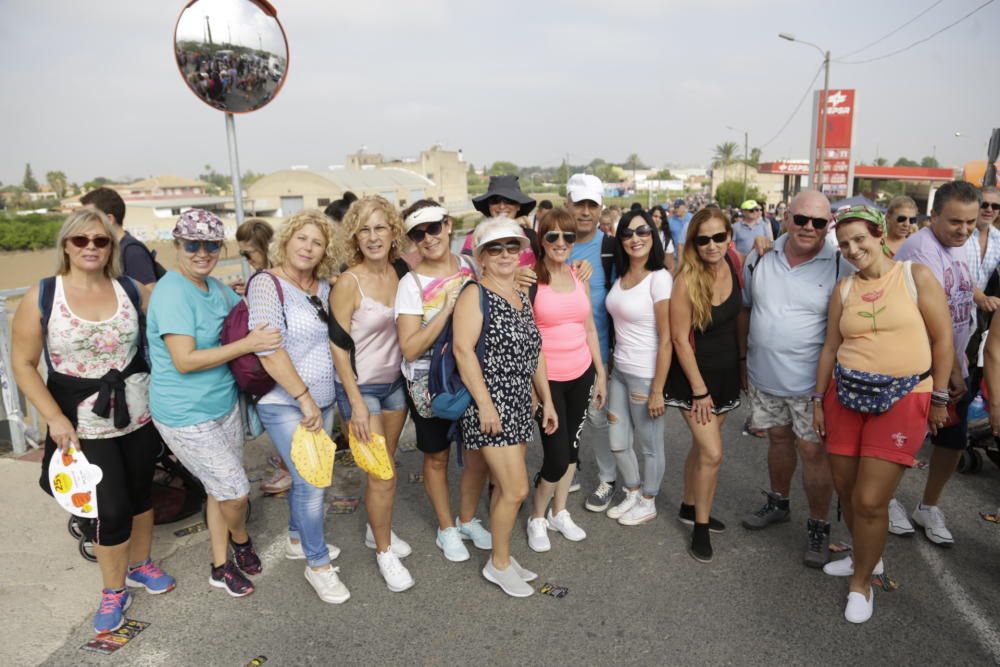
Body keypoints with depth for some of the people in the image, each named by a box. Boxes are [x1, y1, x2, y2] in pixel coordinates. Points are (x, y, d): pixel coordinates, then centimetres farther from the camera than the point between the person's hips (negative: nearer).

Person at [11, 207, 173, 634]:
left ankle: (140, 565, 41)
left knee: (140, 492, 16)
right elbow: (23, 365, -5)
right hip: (83, 424, -2)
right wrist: (55, 418, -12)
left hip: (138, 415, 3)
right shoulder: (42, 297, -8)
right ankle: (114, 591, 24)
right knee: (111, 509, -1)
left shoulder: (132, 290, -2)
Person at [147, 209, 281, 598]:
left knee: (221, 490, 18)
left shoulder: (214, 287, 4)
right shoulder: (173, 292, -21)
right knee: (235, 490, 1)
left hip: (224, 403, 8)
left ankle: (221, 566, 35)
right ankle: (241, 540, 34)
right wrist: (248, 344, -26)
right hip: (186, 416, -8)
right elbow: (185, 361, -27)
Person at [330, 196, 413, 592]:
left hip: (394, 382, 5)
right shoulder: (349, 282, -17)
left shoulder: (399, 274, -2)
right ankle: (384, 552, 20)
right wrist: (357, 404, -16)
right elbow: (339, 347, -15)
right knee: (383, 475, 0)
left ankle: (376, 530, 38)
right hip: (360, 386, -5)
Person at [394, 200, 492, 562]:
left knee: (479, 453, 12)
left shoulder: (470, 265, -2)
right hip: (429, 382, -3)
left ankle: (468, 519, 38)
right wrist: (447, 308, -27)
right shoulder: (411, 283, -14)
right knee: (437, 458, 13)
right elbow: (410, 349, -22)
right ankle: (446, 528, 36)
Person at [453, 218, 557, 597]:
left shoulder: (522, 298, 15)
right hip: (489, 405, -7)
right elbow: (463, 349, -18)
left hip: (518, 405, 8)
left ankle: (501, 558, 29)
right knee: (516, 489, -6)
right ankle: (499, 564, 15)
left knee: (504, 486, 14)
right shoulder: (475, 295, -9)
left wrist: (546, 401, 17)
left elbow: (533, 353, 19)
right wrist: (485, 404, -22)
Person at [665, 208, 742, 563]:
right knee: (712, 453, -6)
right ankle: (701, 526, 13)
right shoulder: (686, 280, -22)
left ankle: (689, 507, 36)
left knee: (702, 445, 17)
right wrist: (699, 390, -15)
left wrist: (742, 359, 8)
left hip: (727, 371, 6)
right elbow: (680, 338, -18)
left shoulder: (733, 267, -5)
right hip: (695, 374, -6)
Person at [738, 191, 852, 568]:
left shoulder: (840, 267, -11)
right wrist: (743, 358, 11)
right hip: (764, 376, 4)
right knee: (778, 437, 20)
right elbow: (745, 309, 9)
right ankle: (778, 504, 41)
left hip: (811, 382, -4)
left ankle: (818, 527, 21)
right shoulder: (760, 258, -1)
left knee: (813, 451, 2)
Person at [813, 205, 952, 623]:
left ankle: (861, 583, 18)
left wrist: (938, 397, 1)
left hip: (902, 399, -4)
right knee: (846, 490, 11)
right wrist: (818, 400, 11)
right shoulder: (844, 289, 7)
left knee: (870, 500, -5)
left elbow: (942, 340, 0)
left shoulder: (916, 276, -3)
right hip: (846, 394, 4)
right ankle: (865, 557, 38)